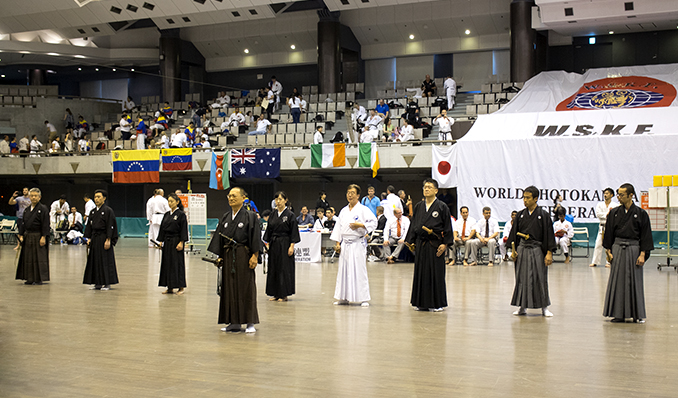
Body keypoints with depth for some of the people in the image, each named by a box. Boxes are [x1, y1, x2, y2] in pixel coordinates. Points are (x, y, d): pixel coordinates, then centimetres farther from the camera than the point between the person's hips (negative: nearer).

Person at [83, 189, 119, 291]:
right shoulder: (93, 212, 12)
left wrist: (108, 240, -17)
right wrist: (89, 239, 7)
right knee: (95, 261, 8)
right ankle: (98, 283, 15)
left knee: (106, 261, -4)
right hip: (94, 239, 7)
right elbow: (89, 226, 15)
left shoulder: (108, 211, -8)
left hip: (104, 238, -7)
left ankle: (107, 283, 3)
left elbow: (110, 226, -12)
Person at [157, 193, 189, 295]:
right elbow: (162, 228, 15)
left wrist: (181, 242, -15)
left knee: (177, 263, -4)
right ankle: (170, 288, 14)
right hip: (167, 242, 6)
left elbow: (184, 229, -10)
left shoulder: (181, 214, -7)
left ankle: (180, 287, 4)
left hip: (176, 241, -6)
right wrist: (160, 241, 9)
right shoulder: (166, 215, 11)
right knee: (167, 263, 7)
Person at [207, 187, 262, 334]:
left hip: (243, 255, -6)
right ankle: (234, 322, 14)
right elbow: (220, 236, 14)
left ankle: (250, 323, 4)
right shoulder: (226, 217, 11)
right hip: (228, 256, 6)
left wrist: (254, 256, -14)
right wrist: (219, 255, 8)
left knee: (246, 288, -3)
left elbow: (255, 237, -8)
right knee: (230, 288, 6)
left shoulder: (250, 216, -5)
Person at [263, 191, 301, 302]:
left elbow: (294, 232, -8)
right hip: (273, 244, 5)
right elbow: (269, 229, 13)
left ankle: (284, 294, 5)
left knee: (284, 268, -3)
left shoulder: (290, 215, -6)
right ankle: (275, 294, 15)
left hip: (285, 244, -5)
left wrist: (291, 246, -13)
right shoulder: (273, 214, 9)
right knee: (273, 267, 7)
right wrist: (267, 243, 7)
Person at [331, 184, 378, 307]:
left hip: (358, 244, -5)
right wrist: (337, 243, 7)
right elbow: (338, 226, 14)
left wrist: (360, 225, -17)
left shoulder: (363, 210, -3)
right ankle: (343, 298, 16)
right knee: (344, 270, 8)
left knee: (359, 271, -6)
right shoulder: (344, 211, 14)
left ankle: (364, 299, 1)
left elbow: (374, 222, -8)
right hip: (345, 244, 6)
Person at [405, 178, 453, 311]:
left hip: (435, 245, -4)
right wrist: (411, 241, 10)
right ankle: (422, 303, 17)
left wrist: (445, 244, -9)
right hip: (420, 244, 5)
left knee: (436, 274, -2)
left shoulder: (442, 207, -2)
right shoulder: (418, 207, 11)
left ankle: (437, 303, 8)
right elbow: (413, 225, 15)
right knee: (420, 273, 7)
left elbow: (448, 227, -3)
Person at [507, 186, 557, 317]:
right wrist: (513, 250, 4)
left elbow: (549, 234, -4)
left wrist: (549, 253, -9)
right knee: (522, 279, 5)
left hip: (537, 250, -3)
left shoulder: (543, 215, -4)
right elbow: (514, 233, 11)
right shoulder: (520, 215, 6)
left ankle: (544, 307, 13)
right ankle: (522, 307, 14)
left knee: (540, 279, 2)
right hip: (522, 250, 3)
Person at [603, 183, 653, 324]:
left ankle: (637, 314, 13)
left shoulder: (641, 214, -3)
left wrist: (642, 254, -8)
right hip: (617, 249, 2)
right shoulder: (614, 213, 4)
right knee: (618, 281, 3)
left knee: (635, 281, 2)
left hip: (634, 249, -2)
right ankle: (618, 314, 11)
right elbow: (609, 233, 8)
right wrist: (608, 251, 2)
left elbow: (645, 236, -2)